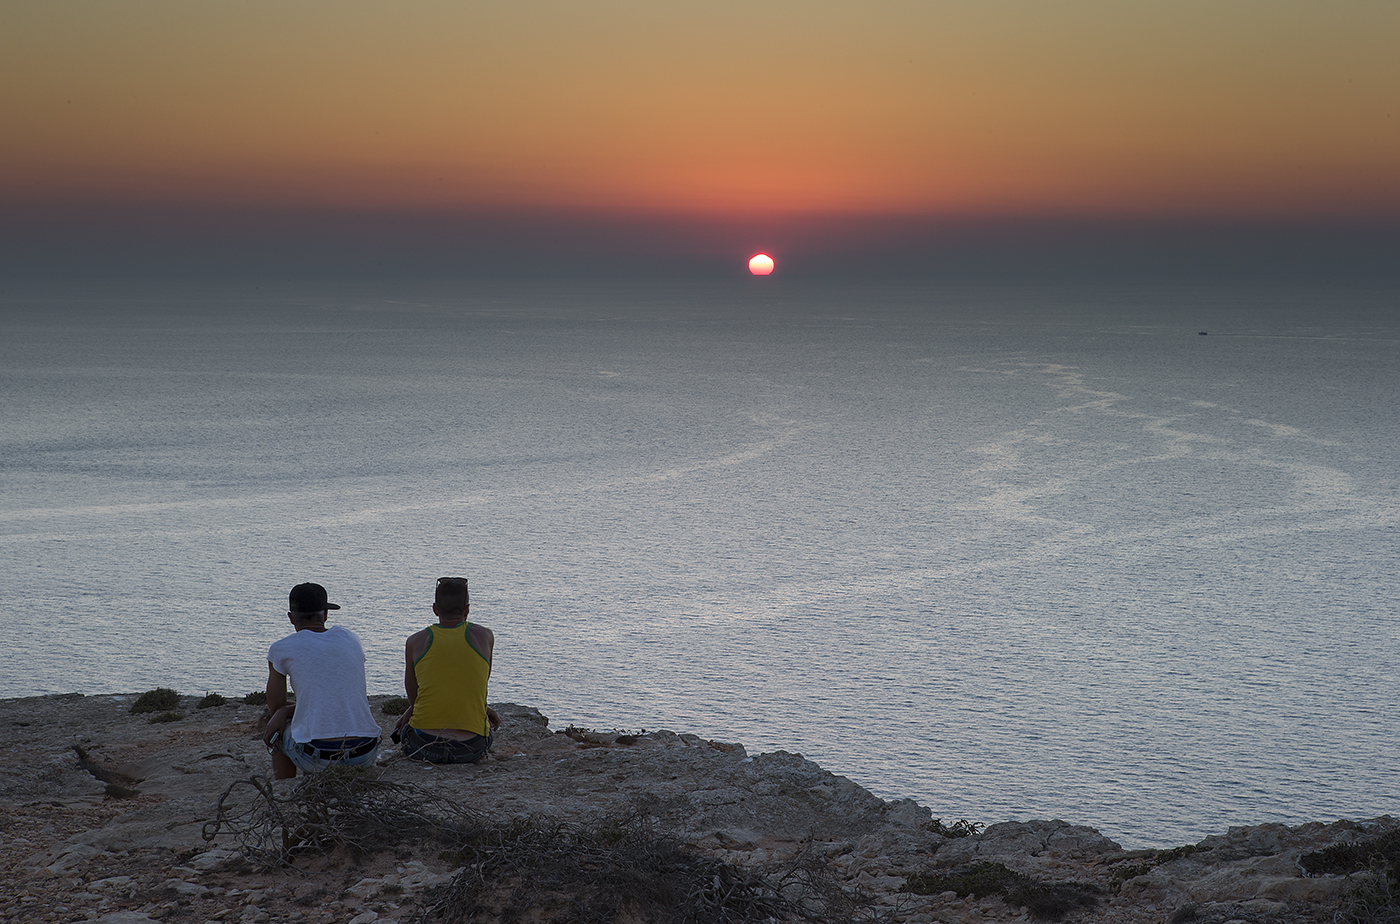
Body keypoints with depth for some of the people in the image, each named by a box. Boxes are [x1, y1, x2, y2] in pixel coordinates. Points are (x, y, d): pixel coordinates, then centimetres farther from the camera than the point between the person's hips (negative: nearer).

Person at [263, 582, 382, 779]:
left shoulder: (281, 649, 3)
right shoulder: (351, 639, 14)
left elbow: (275, 708, 14)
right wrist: (285, 712, 10)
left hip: (318, 757, -3)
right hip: (364, 754, 3)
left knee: (277, 732, 32)